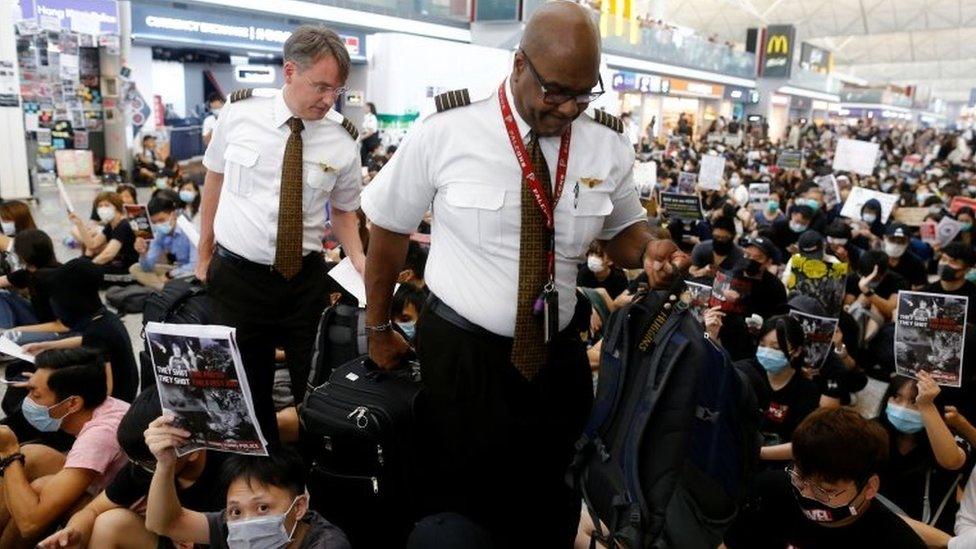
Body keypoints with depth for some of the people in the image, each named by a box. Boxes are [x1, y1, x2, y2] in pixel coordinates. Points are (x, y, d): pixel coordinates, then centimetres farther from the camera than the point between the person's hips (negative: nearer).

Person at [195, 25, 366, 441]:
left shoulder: (342, 140, -7)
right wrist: (204, 253, 13)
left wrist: (360, 262, -10)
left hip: (306, 278, 0)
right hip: (237, 274, 0)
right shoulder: (239, 111, -7)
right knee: (246, 383, 10)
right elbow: (214, 178, 7)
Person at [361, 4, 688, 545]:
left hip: (558, 356, 4)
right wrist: (379, 328, 6)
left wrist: (648, 250, -14)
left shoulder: (608, 145, -5)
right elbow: (389, 229, -2)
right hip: (460, 355, -3)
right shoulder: (445, 131, -14)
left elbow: (622, 229, 11)